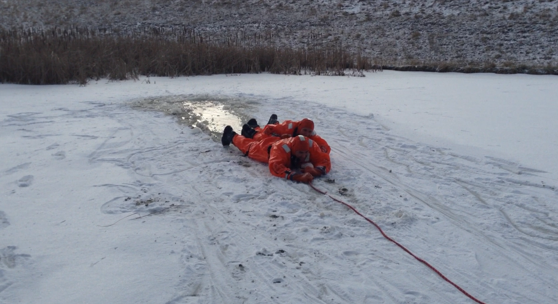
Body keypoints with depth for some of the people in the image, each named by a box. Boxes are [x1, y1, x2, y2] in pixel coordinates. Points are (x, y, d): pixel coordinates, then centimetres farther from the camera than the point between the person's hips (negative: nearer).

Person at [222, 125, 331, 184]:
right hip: (267, 147, -2)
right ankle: (232, 136, 58)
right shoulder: (281, 148, -54)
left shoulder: (311, 146, -43)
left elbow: (325, 161, -42)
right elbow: (274, 167, -66)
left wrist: (315, 170, -65)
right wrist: (297, 176, -77)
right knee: (248, 145, 29)